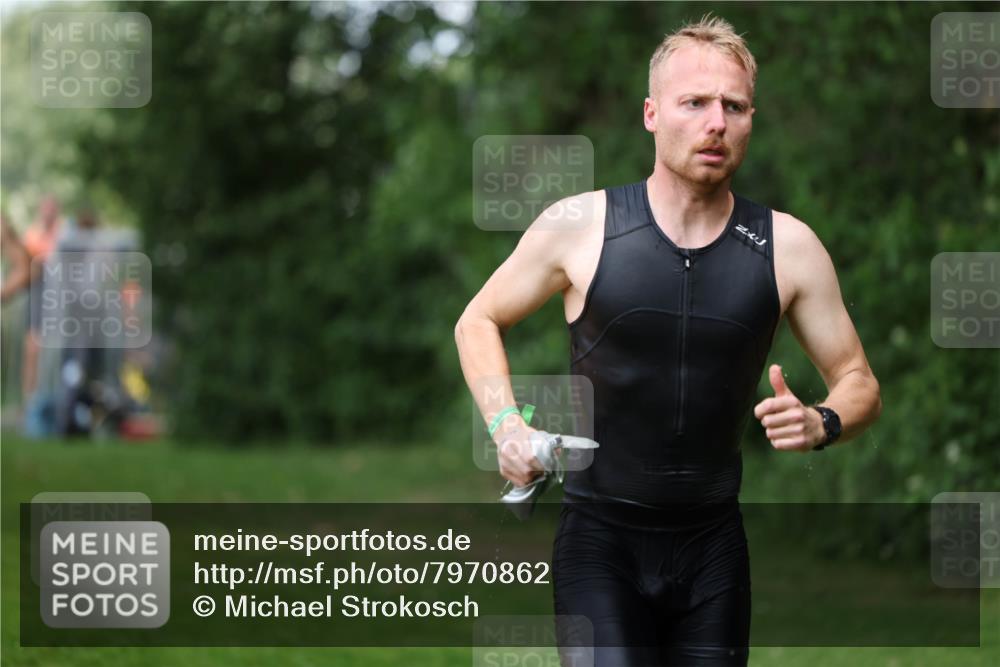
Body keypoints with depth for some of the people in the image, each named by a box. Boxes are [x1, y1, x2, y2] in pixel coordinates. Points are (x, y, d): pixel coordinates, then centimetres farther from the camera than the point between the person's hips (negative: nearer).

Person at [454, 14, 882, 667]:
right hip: (599, 540, -2)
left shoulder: (787, 247, -2)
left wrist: (821, 424, -15)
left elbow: (859, 384, 8)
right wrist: (506, 426, -8)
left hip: (714, 543, 3)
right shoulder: (579, 227, -6)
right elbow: (478, 323, 9)